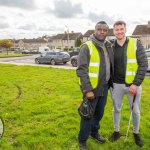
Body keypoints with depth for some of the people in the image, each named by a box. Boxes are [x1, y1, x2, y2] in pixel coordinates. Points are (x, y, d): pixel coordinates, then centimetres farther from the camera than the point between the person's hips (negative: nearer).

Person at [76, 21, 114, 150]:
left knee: (99, 113, 20)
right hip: (92, 87, -6)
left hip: (104, 87, 7)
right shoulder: (87, 47, -13)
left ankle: (94, 132, 43)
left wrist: (110, 82, 12)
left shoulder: (108, 46, 9)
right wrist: (87, 90, -21)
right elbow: (81, 70, -19)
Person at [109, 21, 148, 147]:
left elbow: (143, 65, -9)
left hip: (133, 84, -1)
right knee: (116, 109, 15)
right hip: (116, 84, 2)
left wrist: (136, 84, -15)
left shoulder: (136, 44, -6)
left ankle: (136, 133, 34)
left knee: (135, 111, 11)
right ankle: (116, 132, 35)